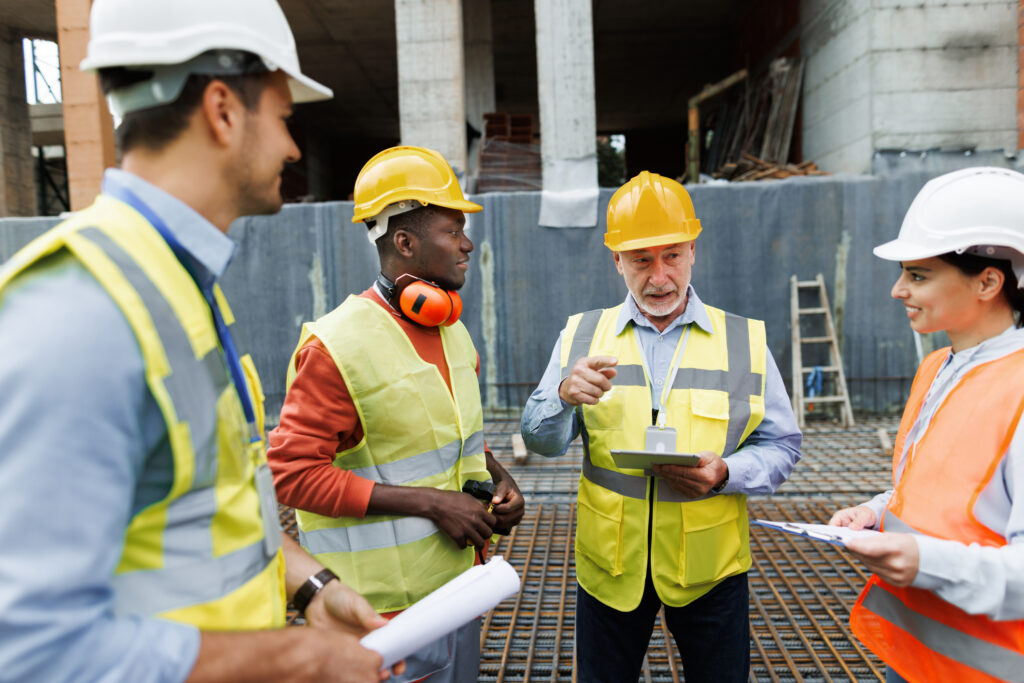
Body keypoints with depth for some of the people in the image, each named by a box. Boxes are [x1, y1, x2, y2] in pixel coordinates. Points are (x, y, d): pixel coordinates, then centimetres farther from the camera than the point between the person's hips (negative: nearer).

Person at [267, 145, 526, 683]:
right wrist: (429, 502, -22)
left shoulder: (454, 335, 8)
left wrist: (497, 476, 1)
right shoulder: (336, 346, -18)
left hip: (459, 583, 8)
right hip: (389, 604, -8)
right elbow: (292, 472, -21)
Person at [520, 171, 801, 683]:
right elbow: (540, 440, -3)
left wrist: (725, 473, -19)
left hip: (709, 567, 0)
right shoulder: (581, 336, 0)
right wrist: (565, 396, -25)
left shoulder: (744, 341, 0)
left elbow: (781, 446, 2)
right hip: (609, 565, 1)